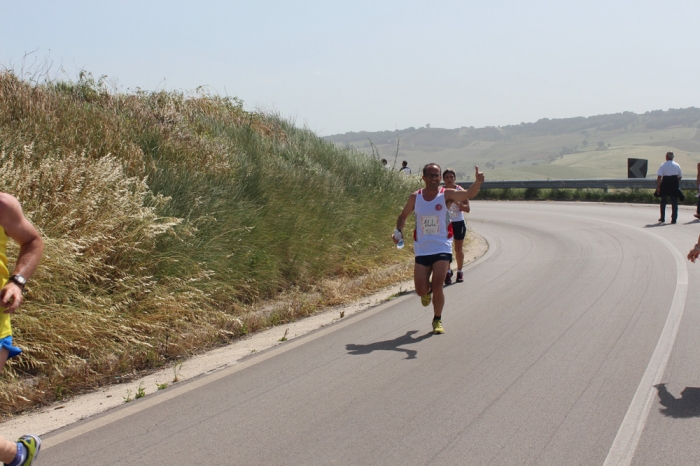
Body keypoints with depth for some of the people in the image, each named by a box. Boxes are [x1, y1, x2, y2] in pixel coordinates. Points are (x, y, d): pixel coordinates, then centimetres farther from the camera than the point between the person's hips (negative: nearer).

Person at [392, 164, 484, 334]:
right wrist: (398, 231, -2)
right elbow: (403, 215, 16)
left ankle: (437, 320, 14)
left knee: (437, 287, -10)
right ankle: (427, 291, 39)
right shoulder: (415, 197, 1)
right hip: (422, 250, 2)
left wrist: (477, 182, -43)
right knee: (421, 291, 0)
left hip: (442, 248, -2)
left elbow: (469, 194, -23)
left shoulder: (447, 195, -7)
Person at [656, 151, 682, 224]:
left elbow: (659, 176, -14)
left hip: (665, 184, -1)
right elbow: (680, 176, 8)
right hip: (674, 184, 1)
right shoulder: (677, 165, 3)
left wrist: (658, 186, -12)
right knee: (674, 202, 3)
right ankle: (674, 219, -2)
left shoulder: (663, 165, -7)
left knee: (663, 201, 13)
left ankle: (662, 218, 18)